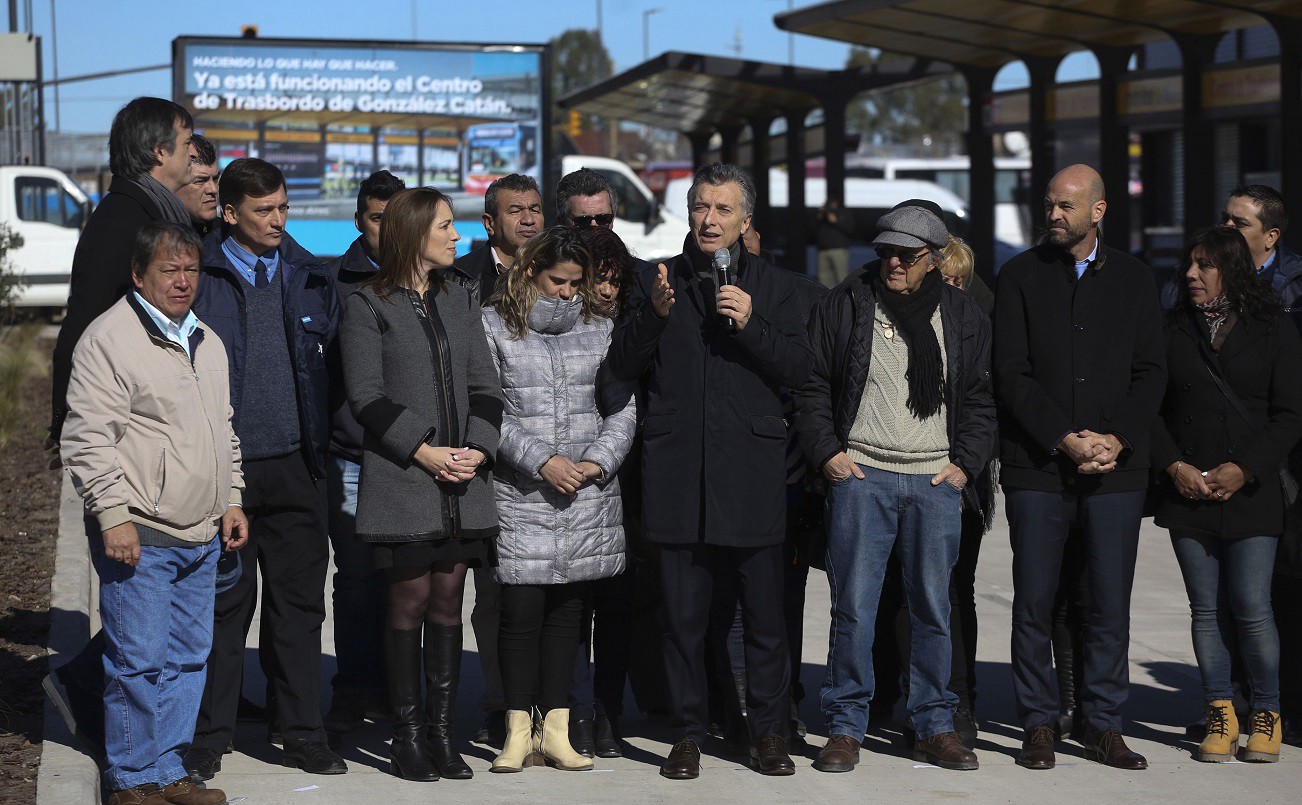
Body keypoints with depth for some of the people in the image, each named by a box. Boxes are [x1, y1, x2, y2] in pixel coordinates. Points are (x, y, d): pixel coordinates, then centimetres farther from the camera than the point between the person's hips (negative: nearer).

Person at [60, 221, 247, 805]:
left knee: (189, 657, 10)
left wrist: (232, 501, 19)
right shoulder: (108, 339, -9)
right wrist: (112, 515, -16)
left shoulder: (206, 342, 16)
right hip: (139, 536, -8)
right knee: (140, 662, -5)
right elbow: (87, 438, -12)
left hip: (201, 537, 8)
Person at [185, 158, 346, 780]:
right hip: (225, 466, -3)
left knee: (299, 601, 7)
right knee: (224, 603, 3)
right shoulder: (199, 278, -2)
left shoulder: (309, 278, 10)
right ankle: (209, 737, 13)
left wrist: (324, 437, 10)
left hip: (296, 465, 3)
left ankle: (300, 733, 17)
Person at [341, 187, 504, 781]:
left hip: (463, 480, 5)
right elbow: (366, 395, -7)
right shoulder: (367, 306, -1)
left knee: (448, 601, 5)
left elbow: (485, 384, 12)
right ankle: (408, 736, 6)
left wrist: (479, 448, -5)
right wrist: (423, 451, -14)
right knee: (410, 602, -2)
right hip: (400, 478, -5)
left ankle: (442, 732, 10)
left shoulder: (460, 301, 16)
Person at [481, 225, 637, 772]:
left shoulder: (599, 329, 11)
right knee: (521, 609, -5)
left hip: (588, 496, 3)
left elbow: (623, 408, 10)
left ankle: (556, 731, 12)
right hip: (520, 496, -3)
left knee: (568, 610, 5)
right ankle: (518, 733, 6)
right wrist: (541, 461, -12)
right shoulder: (494, 327, 2)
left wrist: (599, 460, -6)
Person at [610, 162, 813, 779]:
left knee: (765, 613, 2)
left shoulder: (773, 285, 10)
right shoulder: (658, 281, 11)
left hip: (751, 469, 0)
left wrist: (751, 325, -13)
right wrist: (653, 314, -13)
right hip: (679, 468, 1)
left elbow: (798, 368, 1)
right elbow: (623, 365, 3)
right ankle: (688, 734, 14)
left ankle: (768, 732, 13)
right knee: (683, 613, 4)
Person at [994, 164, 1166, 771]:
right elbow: (1011, 374, -2)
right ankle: (1038, 727, 10)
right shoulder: (1020, 276, 4)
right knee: (1033, 604, 1)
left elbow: (1150, 372, 6)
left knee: (1111, 606, 2)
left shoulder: (1133, 278, 10)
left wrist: (1117, 438, -9)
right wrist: (1067, 440, -11)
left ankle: (1104, 727, 12)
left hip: (1117, 468, 1)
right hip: (1037, 465, -1)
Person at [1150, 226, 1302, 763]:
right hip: (1187, 492, 2)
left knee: (1251, 607, -6)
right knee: (1206, 609, 3)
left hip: (1251, 492, -2)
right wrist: (1174, 466, -7)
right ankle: (1220, 714, 12)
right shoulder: (1172, 330, 9)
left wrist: (1244, 470, -11)